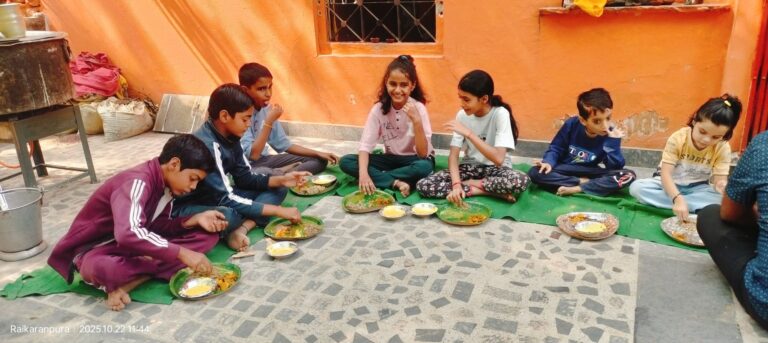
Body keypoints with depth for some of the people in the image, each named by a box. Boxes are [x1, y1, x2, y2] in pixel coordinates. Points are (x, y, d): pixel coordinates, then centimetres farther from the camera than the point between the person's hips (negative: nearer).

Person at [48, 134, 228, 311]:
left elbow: (158, 226, -2)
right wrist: (182, 253, -41)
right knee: (102, 268, -46)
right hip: (98, 248, -8)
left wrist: (195, 220, -17)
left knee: (207, 235, -10)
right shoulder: (138, 182, -28)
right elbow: (128, 234, -43)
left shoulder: (166, 182, -3)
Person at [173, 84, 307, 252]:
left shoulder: (230, 137, -1)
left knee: (278, 190, 1)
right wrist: (278, 210, -27)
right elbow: (226, 200, -30)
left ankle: (242, 228, -19)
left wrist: (280, 180, -10)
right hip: (186, 207, -9)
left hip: (216, 198, 10)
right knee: (228, 215, -43)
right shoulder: (207, 145, -28)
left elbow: (245, 178, 7)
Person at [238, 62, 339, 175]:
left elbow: (284, 145, 8)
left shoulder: (266, 109, 2)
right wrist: (269, 121, -25)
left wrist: (318, 153, -2)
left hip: (263, 160, 8)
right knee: (256, 174, -44)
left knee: (319, 161, 0)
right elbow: (253, 155, -25)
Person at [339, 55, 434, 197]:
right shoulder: (379, 109, -11)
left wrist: (417, 121, -35)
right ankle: (396, 183, -25)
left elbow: (423, 154, -22)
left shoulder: (418, 108, -18)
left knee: (425, 167, -38)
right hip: (391, 158, 3)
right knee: (345, 162, -17)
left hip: (413, 160, -3)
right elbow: (365, 145, -16)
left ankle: (378, 177, -19)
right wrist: (363, 173, -35)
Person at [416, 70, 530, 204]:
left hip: (495, 168, -3)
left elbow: (498, 159, -28)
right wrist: (456, 184, -28)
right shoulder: (462, 115, -7)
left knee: (522, 181, -38)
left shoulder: (500, 114, -18)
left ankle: (467, 183, -16)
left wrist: (469, 134, -32)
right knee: (423, 185, -19)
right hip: (470, 166, 3)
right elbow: (453, 155, -11)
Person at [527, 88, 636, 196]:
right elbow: (555, 148, -2)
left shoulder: (611, 134, -15)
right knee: (535, 173, -29)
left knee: (628, 175, -25)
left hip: (589, 173, 0)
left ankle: (576, 189, -29)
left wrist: (614, 142, -29)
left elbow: (615, 168, -18)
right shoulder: (571, 124, -15)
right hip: (566, 171, 0)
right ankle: (583, 182, -22)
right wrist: (548, 162, -23)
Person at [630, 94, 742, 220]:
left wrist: (722, 186, -43)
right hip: (670, 184, 0)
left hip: (696, 188, 0)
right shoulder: (678, 138, -22)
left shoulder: (723, 149, -15)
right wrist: (678, 199, -43)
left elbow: (720, 179, -16)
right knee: (636, 187, -30)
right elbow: (665, 173, -26)